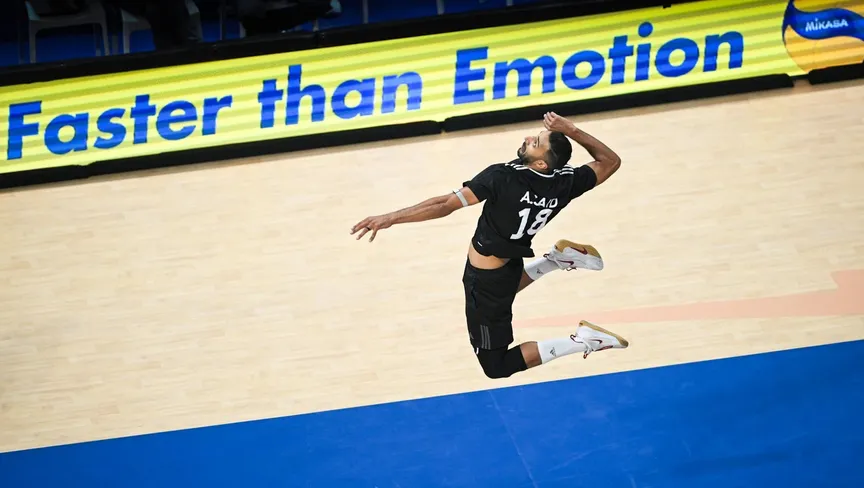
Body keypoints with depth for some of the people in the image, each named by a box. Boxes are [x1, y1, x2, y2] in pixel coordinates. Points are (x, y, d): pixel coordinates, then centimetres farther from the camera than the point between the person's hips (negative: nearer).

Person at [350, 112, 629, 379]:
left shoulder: (502, 177, -30)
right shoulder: (565, 181, -15)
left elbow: (445, 205, -31)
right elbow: (611, 161, 1)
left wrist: (389, 219, -27)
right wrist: (572, 131, -6)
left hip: (486, 278, -7)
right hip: (510, 264, 7)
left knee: (497, 366, 6)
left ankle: (584, 340, -5)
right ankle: (561, 258, 23)